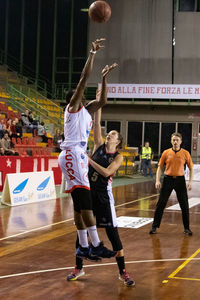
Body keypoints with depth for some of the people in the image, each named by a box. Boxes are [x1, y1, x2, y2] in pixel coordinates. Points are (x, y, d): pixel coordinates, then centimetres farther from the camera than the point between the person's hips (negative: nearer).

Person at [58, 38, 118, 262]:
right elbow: (84, 77, -7)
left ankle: (84, 247, 9)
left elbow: (102, 101, 31)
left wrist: (103, 78, 29)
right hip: (71, 155, -9)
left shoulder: (85, 110, 23)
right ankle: (96, 245, -17)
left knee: (80, 205, 7)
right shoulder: (73, 107, 0)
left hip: (79, 157, 10)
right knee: (85, 202, -15)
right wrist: (93, 52, -5)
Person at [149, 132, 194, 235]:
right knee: (161, 204, 0)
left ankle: (187, 228, 16)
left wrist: (190, 182, -5)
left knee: (184, 205, 2)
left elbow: (191, 168, 5)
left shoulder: (185, 153, 0)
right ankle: (155, 226, 10)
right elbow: (160, 167, 6)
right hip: (168, 179, 0)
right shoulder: (166, 153, 2)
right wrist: (157, 180, -4)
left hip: (180, 180, 0)